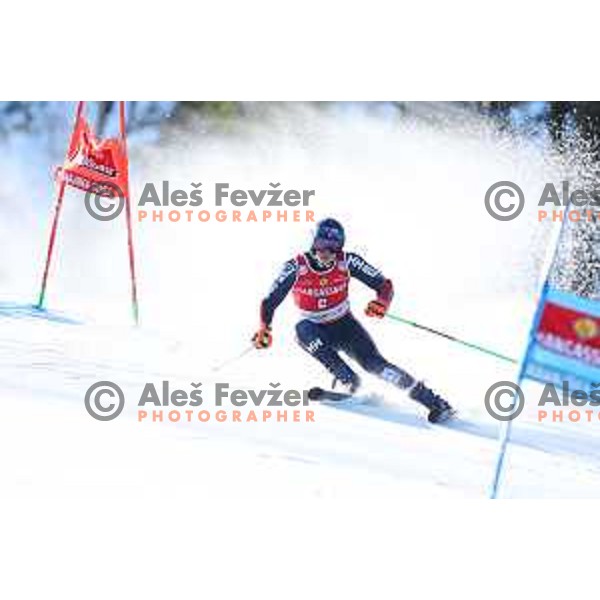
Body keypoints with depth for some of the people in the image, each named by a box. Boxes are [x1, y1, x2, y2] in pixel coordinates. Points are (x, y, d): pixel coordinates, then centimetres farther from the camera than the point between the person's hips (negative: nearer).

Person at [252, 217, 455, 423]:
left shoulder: (347, 262, -17)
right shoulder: (296, 267, -19)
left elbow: (384, 285, -13)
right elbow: (270, 301, -11)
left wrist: (382, 302, -34)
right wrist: (264, 329, -26)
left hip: (344, 325, 0)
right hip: (315, 330, 1)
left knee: (373, 362, -21)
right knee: (303, 329, -34)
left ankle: (433, 401, -21)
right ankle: (347, 380, -30)